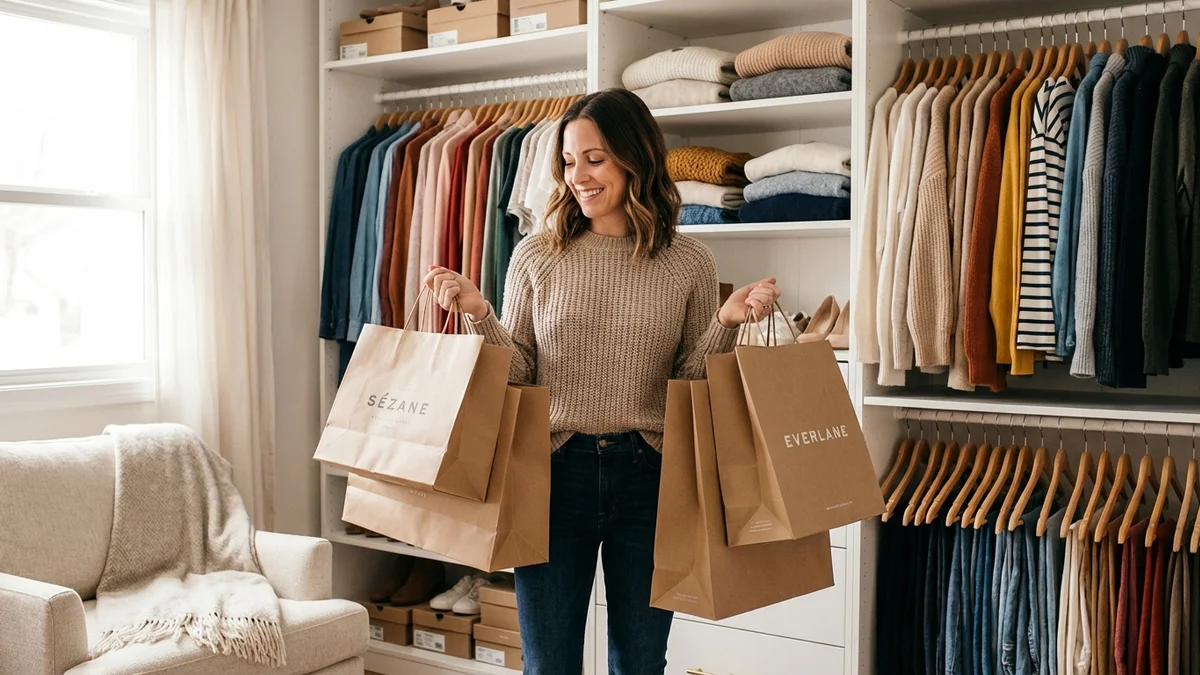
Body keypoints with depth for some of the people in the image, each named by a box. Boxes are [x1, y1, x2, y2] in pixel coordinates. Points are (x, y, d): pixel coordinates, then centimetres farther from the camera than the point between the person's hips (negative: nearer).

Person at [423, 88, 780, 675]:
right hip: (555, 472, 0)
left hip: (646, 476, 0)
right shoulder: (536, 256, 0)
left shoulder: (689, 264, 1)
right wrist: (478, 313, -11)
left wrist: (726, 323, -11)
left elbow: (690, 388, 4)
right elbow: (517, 376, 3)